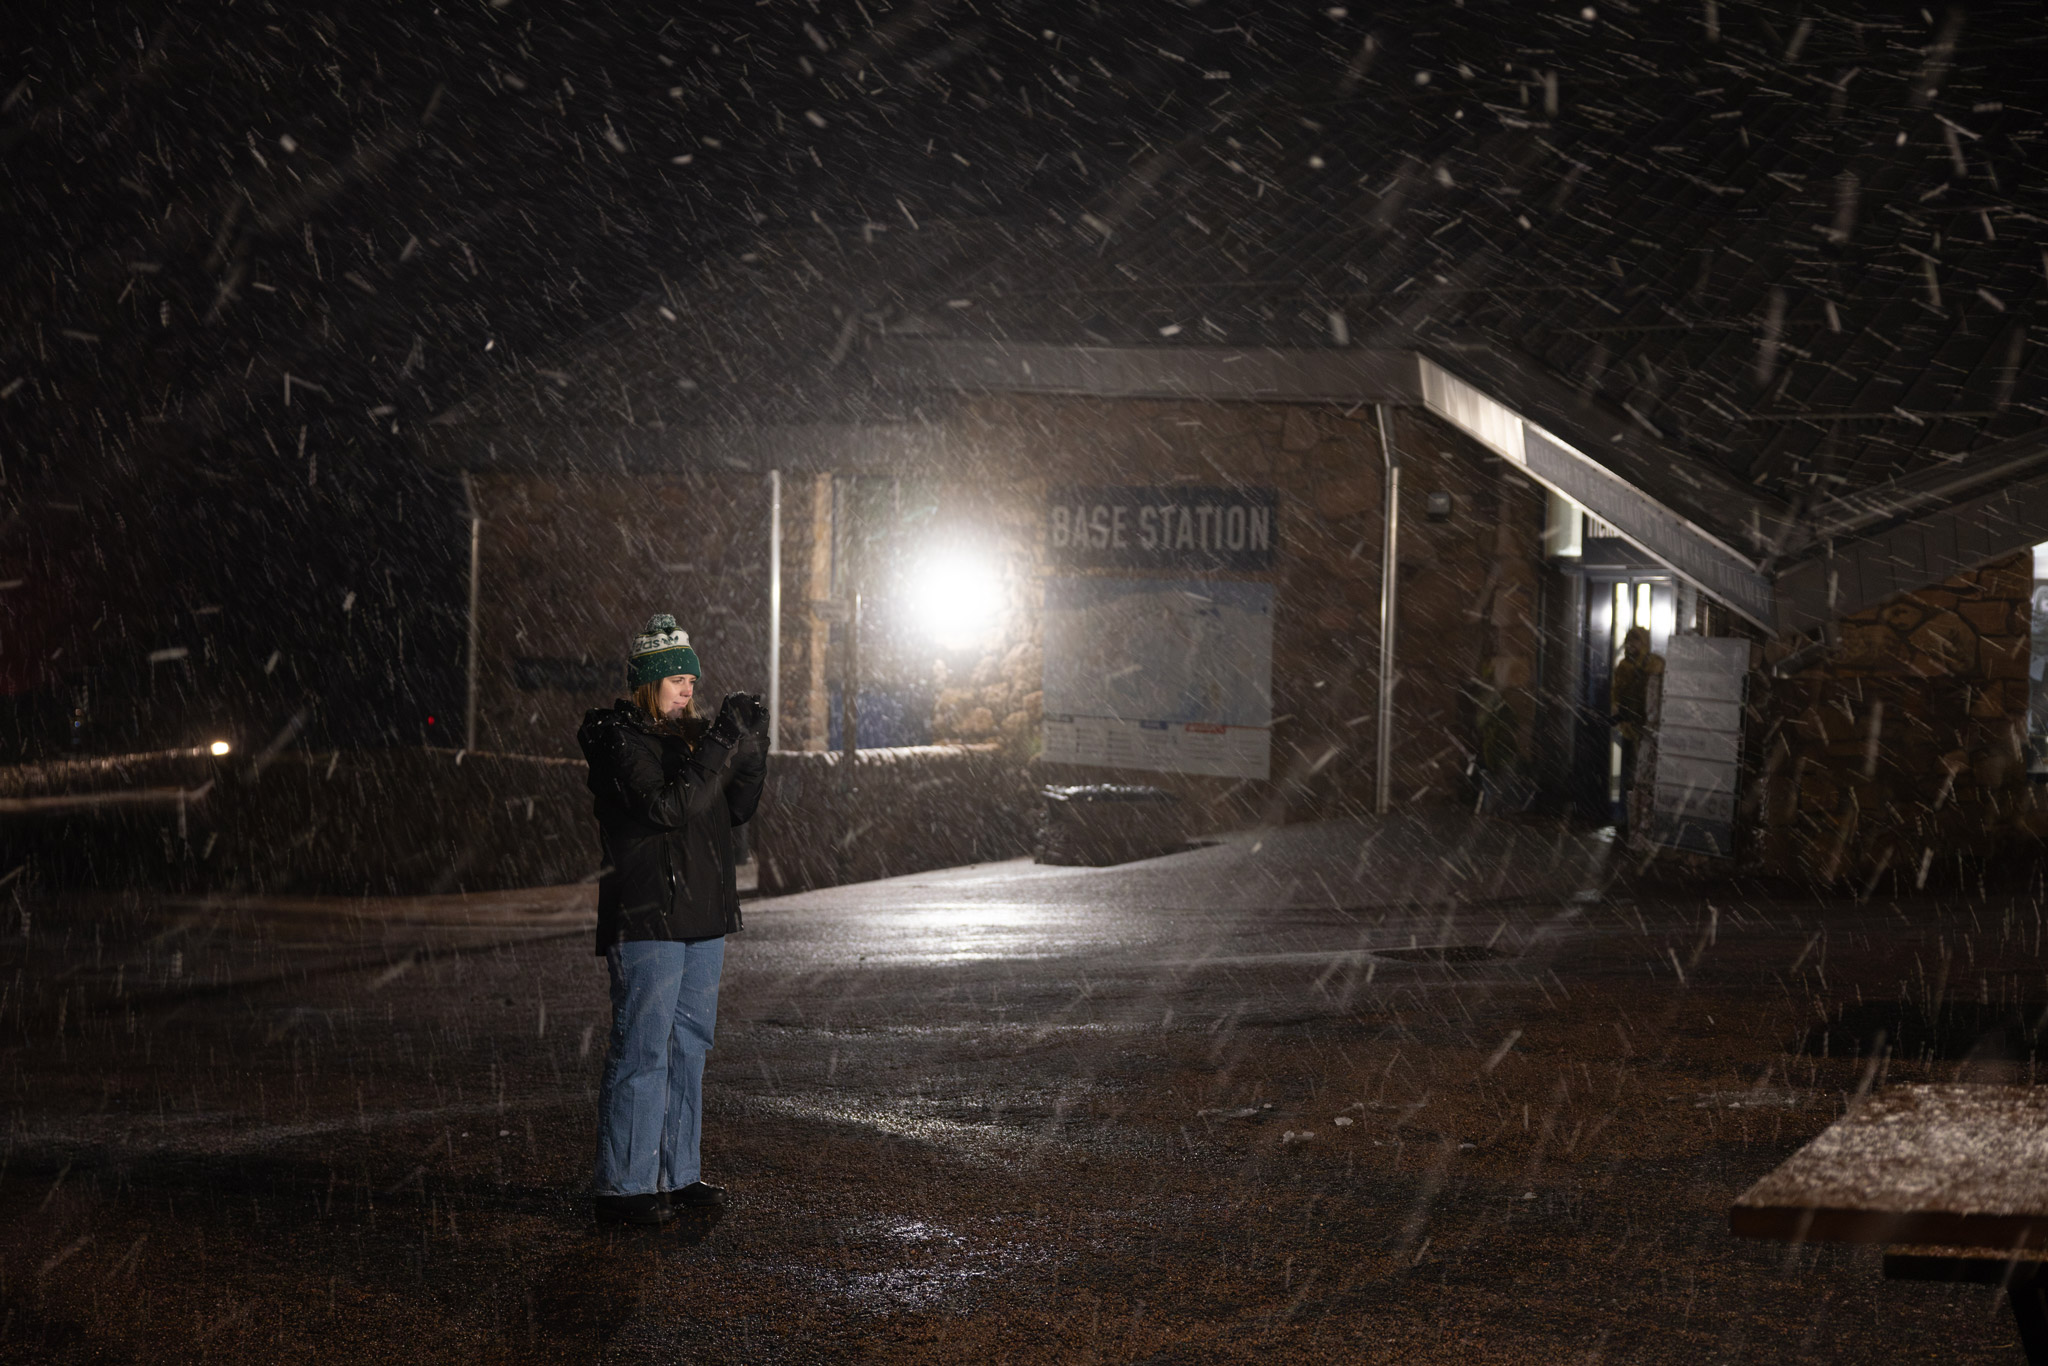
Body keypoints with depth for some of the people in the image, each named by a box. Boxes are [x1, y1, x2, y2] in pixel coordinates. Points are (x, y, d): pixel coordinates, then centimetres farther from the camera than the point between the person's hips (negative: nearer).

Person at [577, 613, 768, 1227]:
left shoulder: (691, 735, 14)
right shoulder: (620, 741, -11)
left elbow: (737, 809, 11)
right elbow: (667, 806, -23)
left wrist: (750, 750, -4)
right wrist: (720, 748, -24)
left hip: (702, 917, 9)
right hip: (645, 918, -9)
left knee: (689, 1044, 13)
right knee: (642, 1050, -8)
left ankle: (675, 1173, 21)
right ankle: (622, 1186, -4)